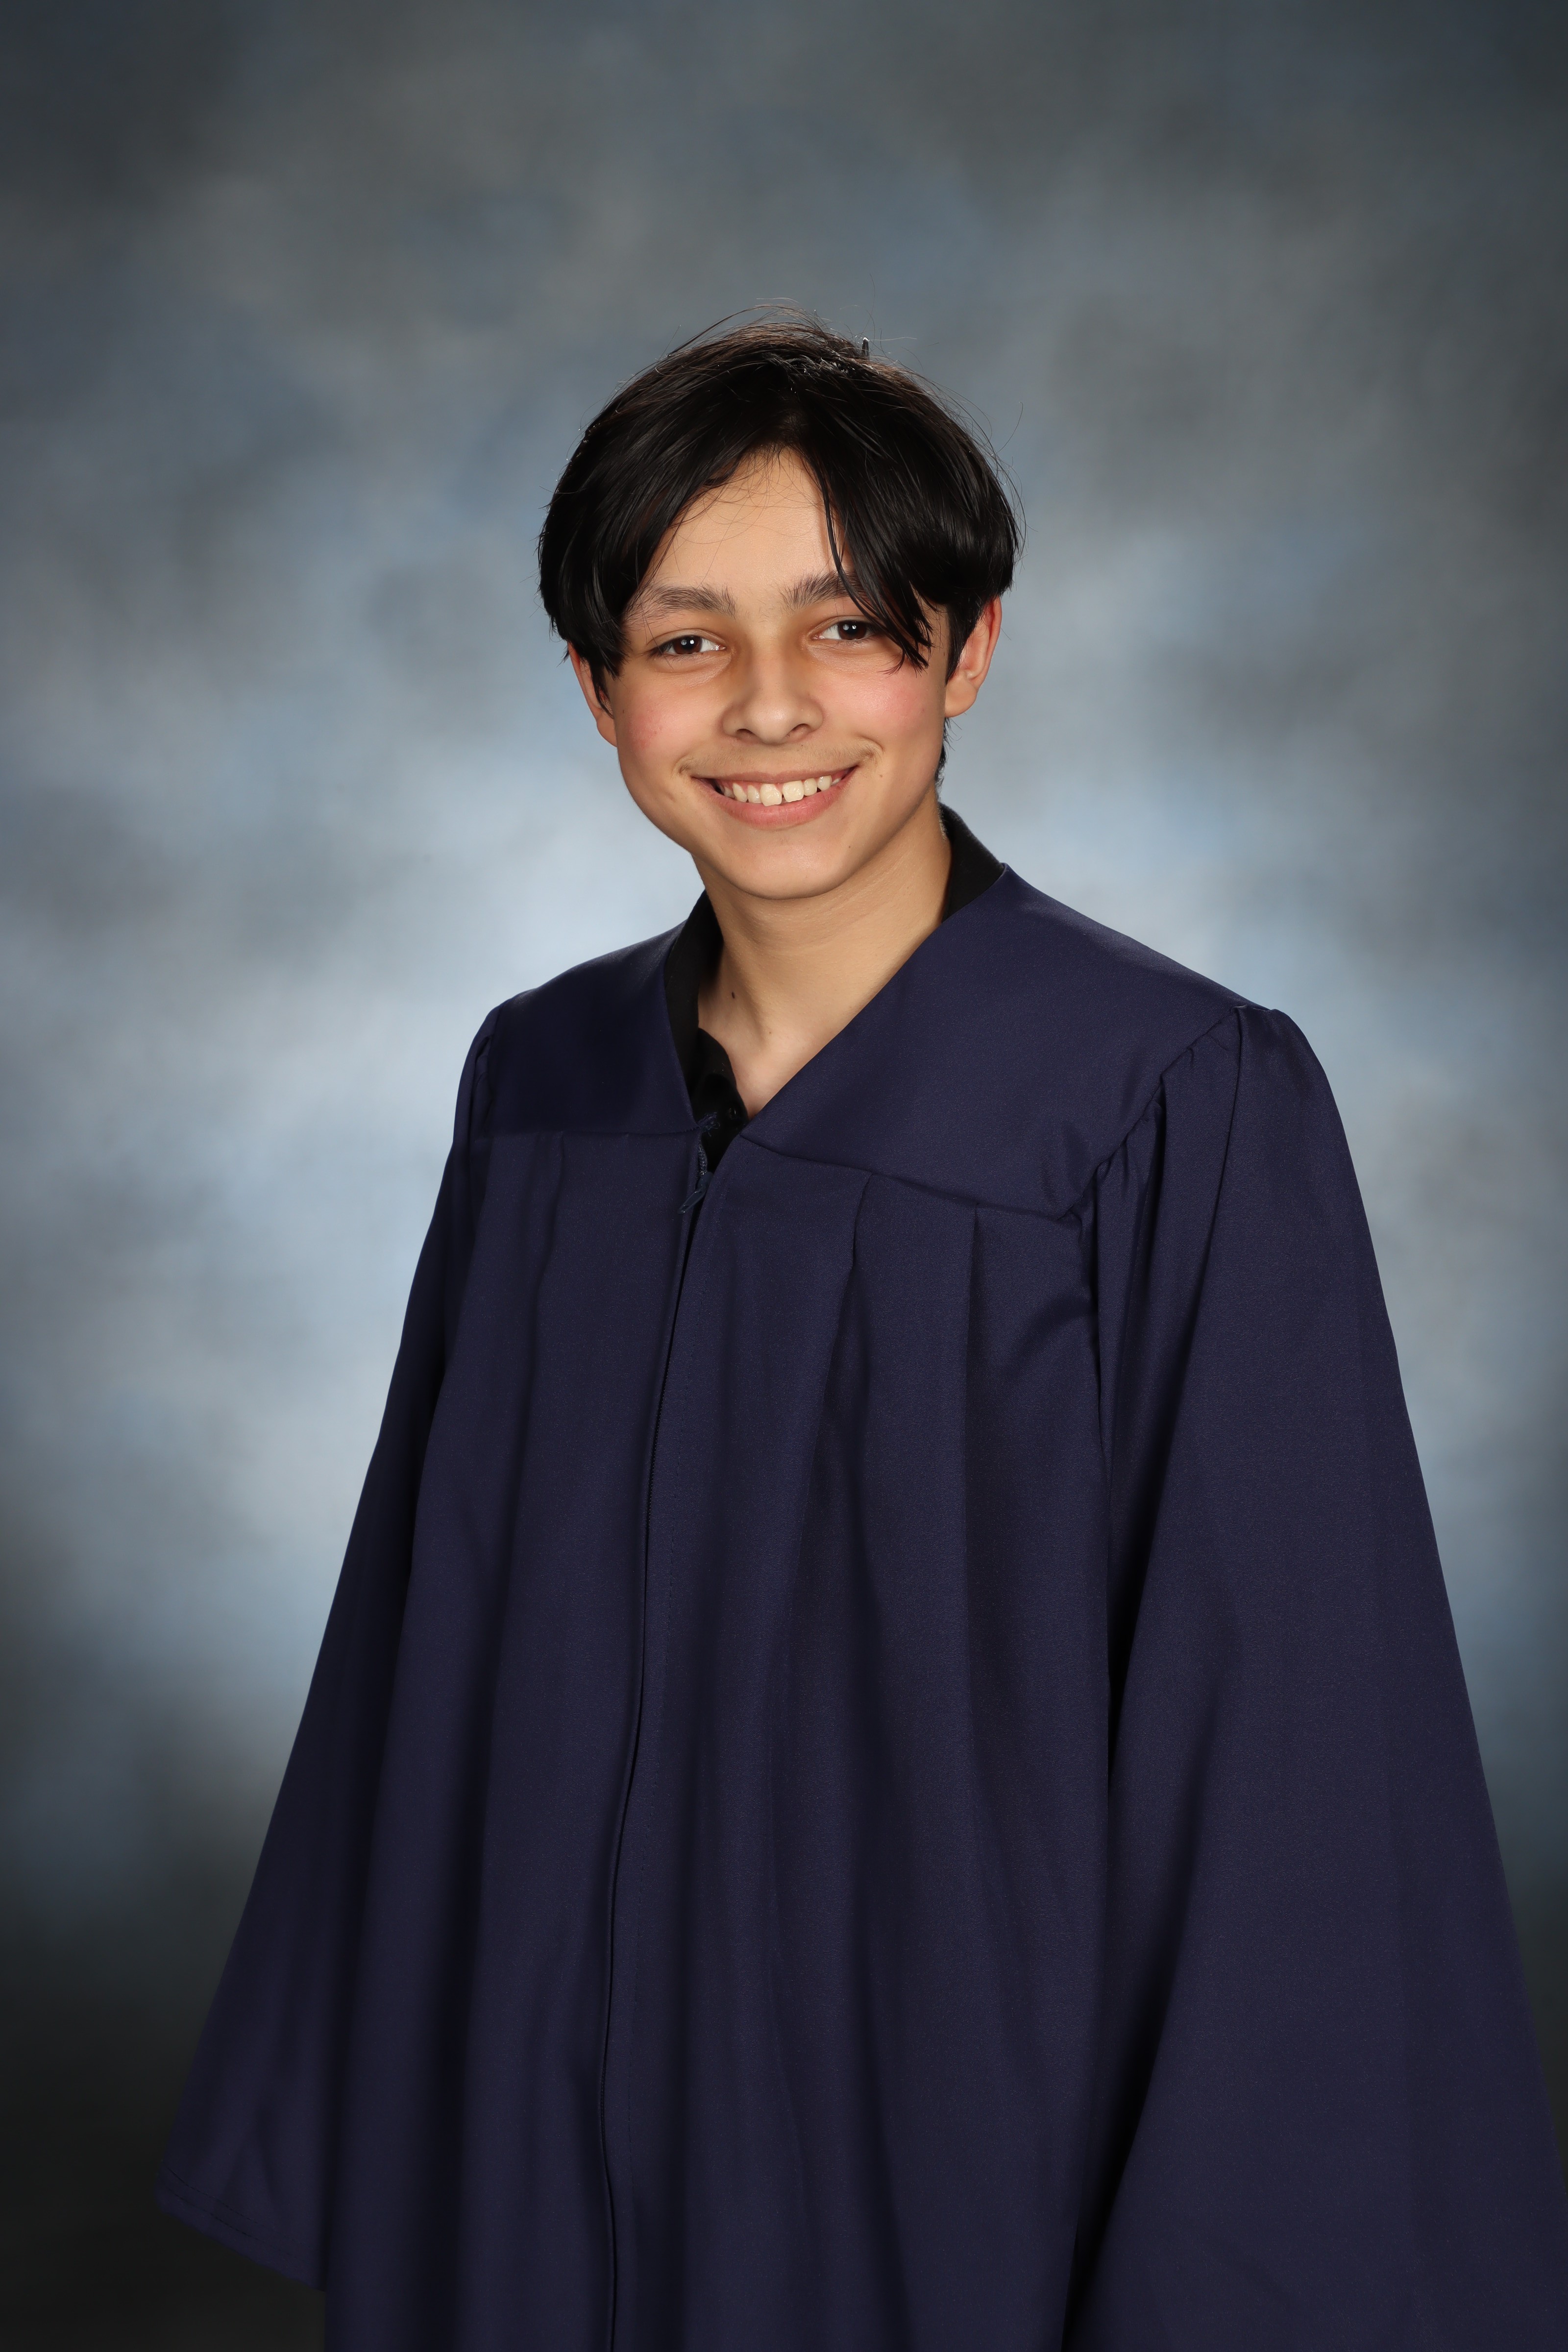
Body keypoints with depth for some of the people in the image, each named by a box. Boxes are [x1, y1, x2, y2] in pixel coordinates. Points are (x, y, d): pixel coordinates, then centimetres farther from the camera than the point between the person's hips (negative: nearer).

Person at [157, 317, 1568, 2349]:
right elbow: (440, 1635, 6)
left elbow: (1292, 1766, -15)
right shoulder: (542, 1082, -1)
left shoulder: (1186, 1112, -16)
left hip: (981, 2142, -4)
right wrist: (370, 2146, 8)